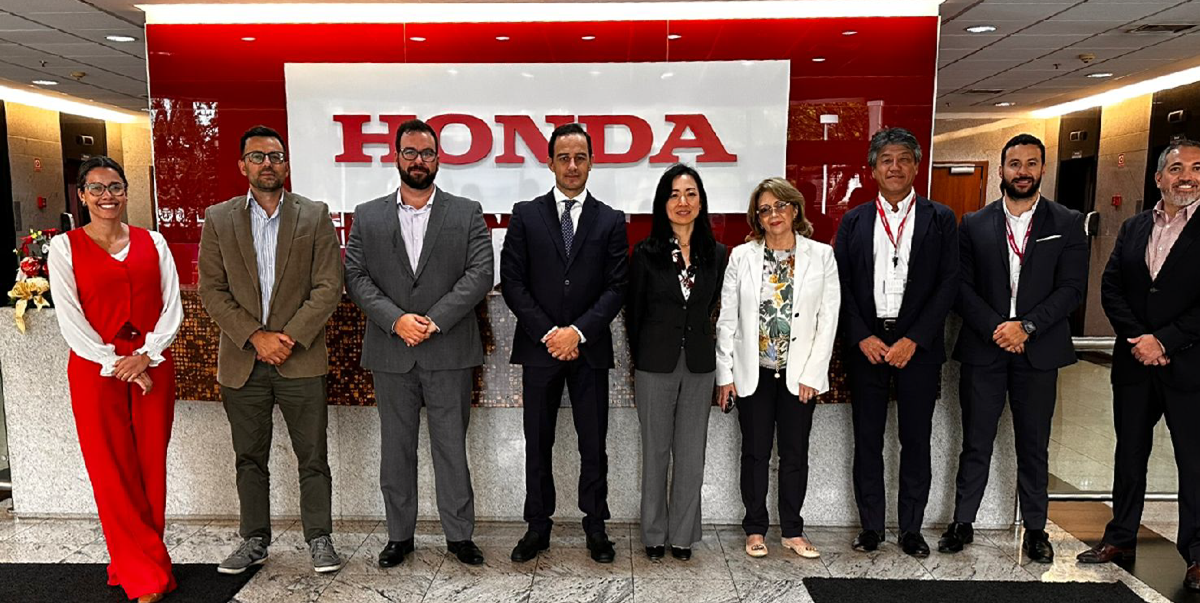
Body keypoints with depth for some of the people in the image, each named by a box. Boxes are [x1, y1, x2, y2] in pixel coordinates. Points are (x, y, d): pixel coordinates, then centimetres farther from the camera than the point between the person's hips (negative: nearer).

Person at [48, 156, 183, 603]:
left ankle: (136, 564, 21)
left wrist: (146, 356, -10)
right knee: (112, 470, 2)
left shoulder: (152, 242, 8)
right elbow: (70, 318, -4)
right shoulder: (64, 247, 2)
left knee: (150, 466, 5)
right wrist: (116, 364, -11)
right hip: (95, 369, -2)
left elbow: (172, 306, 3)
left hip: (152, 366, 2)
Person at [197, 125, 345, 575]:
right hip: (242, 360, 2)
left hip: (301, 360, -2)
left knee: (312, 457, 5)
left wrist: (290, 338, -13)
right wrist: (256, 336, -11)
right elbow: (211, 290, 1)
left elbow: (328, 287, -4)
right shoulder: (218, 219, 6)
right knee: (249, 457, 13)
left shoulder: (315, 216, 2)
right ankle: (254, 540, 28)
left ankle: (319, 539, 19)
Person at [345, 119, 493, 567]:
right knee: (396, 449, 12)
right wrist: (396, 320, -13)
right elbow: (356, 278, 1)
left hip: (449, 352, -1)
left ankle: (459, 535, 21)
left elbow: (480, 275, -5)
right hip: (390, 353, 2)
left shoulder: (467, 213, 4)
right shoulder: (367, 216, 9)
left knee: (452, 447, 7)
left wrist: (434, 320, -14)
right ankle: (399, 536, 27)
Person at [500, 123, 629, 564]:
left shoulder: (611, 221, 4)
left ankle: (595, 526, 23)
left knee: (593, 443, 7)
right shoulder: (526, 215, 4)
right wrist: (547, 332, -10)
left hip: (590, 347, 0)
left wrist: (578, 331, -13)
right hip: (538, 346, 0)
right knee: (538, 443, 10)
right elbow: (512, 282, -1)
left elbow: (616, 287, -2)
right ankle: (538, 526, 24)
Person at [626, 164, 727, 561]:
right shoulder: (646, 253, -4)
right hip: (655, 365, -2)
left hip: (699, 365, 2)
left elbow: (711, 309, 12)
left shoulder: (715, 255, 3)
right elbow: (633, 313, 3)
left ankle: (683, 535, 23)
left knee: (691, 454, 8)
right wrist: (641, 359, 8)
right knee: (656, 453, 8)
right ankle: (654, 535, 23)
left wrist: (693, 341, 10)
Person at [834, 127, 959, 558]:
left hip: (918, 347, -1)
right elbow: (841, 285, 4)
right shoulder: (854, 221, 8)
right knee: (867, 441, 7)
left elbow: (948, 284, -2)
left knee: (916, 441, 7)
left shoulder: (940, 219, 5)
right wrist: (862, 338, -8)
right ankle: (871, 527, 20)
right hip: (866, 345, 1)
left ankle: (912, 530, 21)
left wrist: (913, 340, -11)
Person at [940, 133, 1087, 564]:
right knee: (976, 444, 7)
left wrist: (1026, 327, -14)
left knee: (1034, 447, 10)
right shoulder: (975, 224, 6)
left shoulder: (1067, 223, 5)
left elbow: (1072, 288, -3)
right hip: (983, 350, 0)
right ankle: (962, 523, 18)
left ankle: (1035, 529, 24)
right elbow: (962, 287, 0)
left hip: (1038, 351, 0)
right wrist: (995, 328, -12)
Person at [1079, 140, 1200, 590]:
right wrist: (1138, 338, -9)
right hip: (1135, 362, 4)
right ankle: (1121, 538, 27)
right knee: (1130, 453, 14)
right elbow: (1111, 288, 4)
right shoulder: (1133, 228, 10)